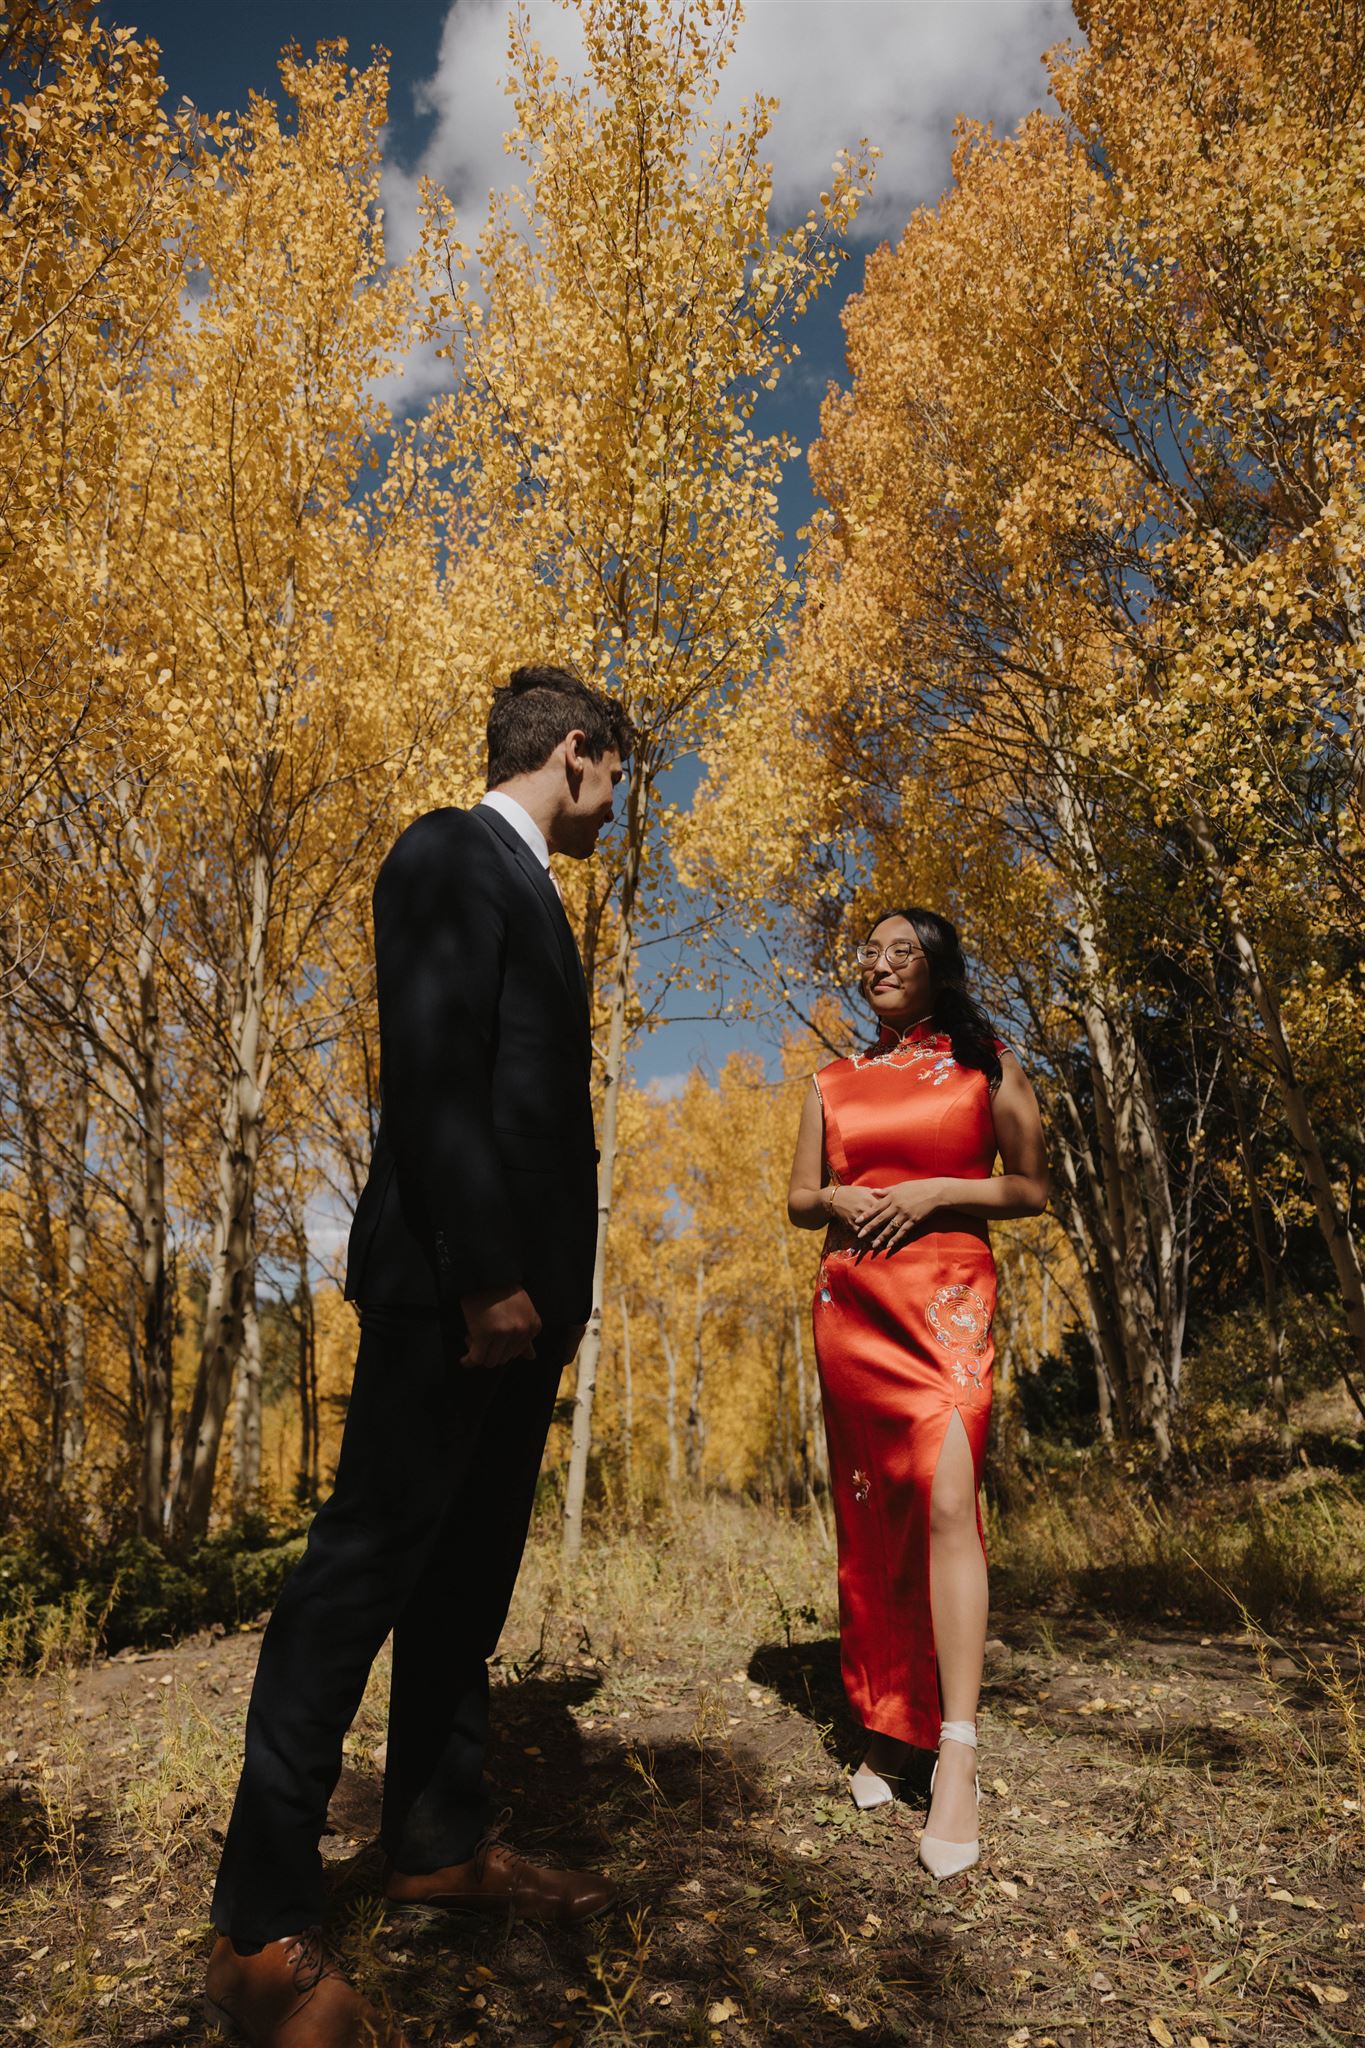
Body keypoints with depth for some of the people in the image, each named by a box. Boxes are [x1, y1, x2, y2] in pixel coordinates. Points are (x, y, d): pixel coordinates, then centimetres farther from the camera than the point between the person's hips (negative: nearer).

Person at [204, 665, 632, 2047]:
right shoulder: (451, 855, -5)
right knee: (365, 1563, -5)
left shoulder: (526, 892, 24)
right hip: (454, 1284, -10)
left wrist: (549, 1290, 18)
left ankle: (440, 1843, 26)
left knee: (469, 1579, 14)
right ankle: (261, 1929, 5)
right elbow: (431, 1073, -17)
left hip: (519, 1290, 10)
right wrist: (485, 1274, -21)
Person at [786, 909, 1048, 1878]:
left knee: (946, 1497, -18)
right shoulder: (833, 1082, 14)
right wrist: (837, 1198, -6)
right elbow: (798, 1199, 17)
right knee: (870, 1516, 6)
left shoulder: (985, 1062, 6)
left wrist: (936, 1190, -10)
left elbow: (1032, 1188, 5)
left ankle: (957, 1755, -14)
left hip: (948, 1296, -3)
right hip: (850, 1300, 4)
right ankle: (885, 1726, 19)